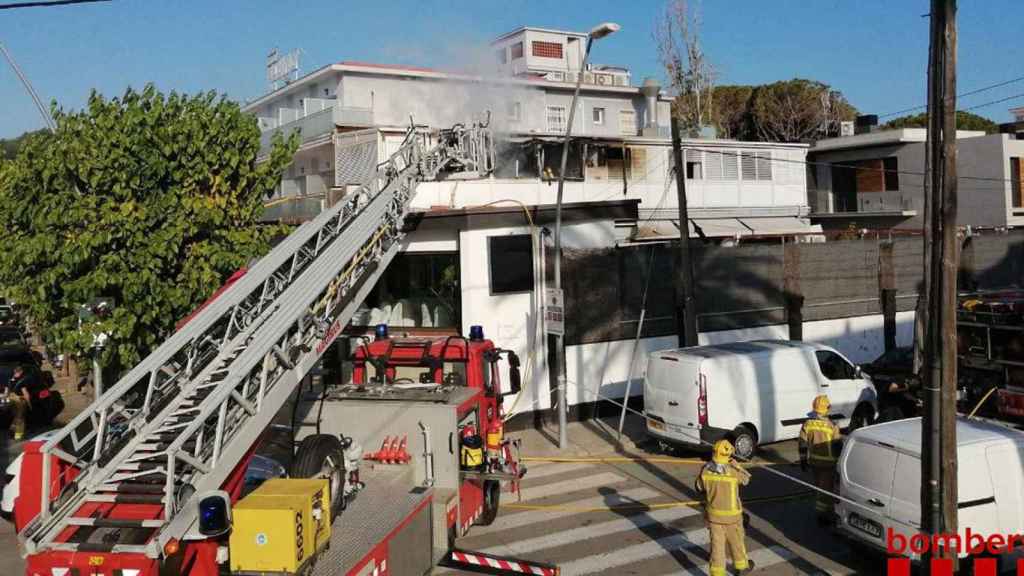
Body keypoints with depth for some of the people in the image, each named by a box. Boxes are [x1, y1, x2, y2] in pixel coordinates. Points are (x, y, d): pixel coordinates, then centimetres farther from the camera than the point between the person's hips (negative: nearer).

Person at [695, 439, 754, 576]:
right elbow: (746, 479, -2)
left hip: (713, 513, 2)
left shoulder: (705, 470, -14)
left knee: (717, 543, 11)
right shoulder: (733, 471, -23)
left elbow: (699, 488, 1)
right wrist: (735, 464, 4)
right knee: (736, 540, 20)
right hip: (731, 514, -2)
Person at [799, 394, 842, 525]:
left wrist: (803, 460, 12)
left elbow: (803, 444, 1)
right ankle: (823, 516, 7)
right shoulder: (831, 426, -18)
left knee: (819, 486, 21)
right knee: (826, 489, 4)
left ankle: (821, 510, 34)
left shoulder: (807, 424, -4)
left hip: (813, 461, 5)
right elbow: (837, 446, -11)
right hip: (828, 462, -5)